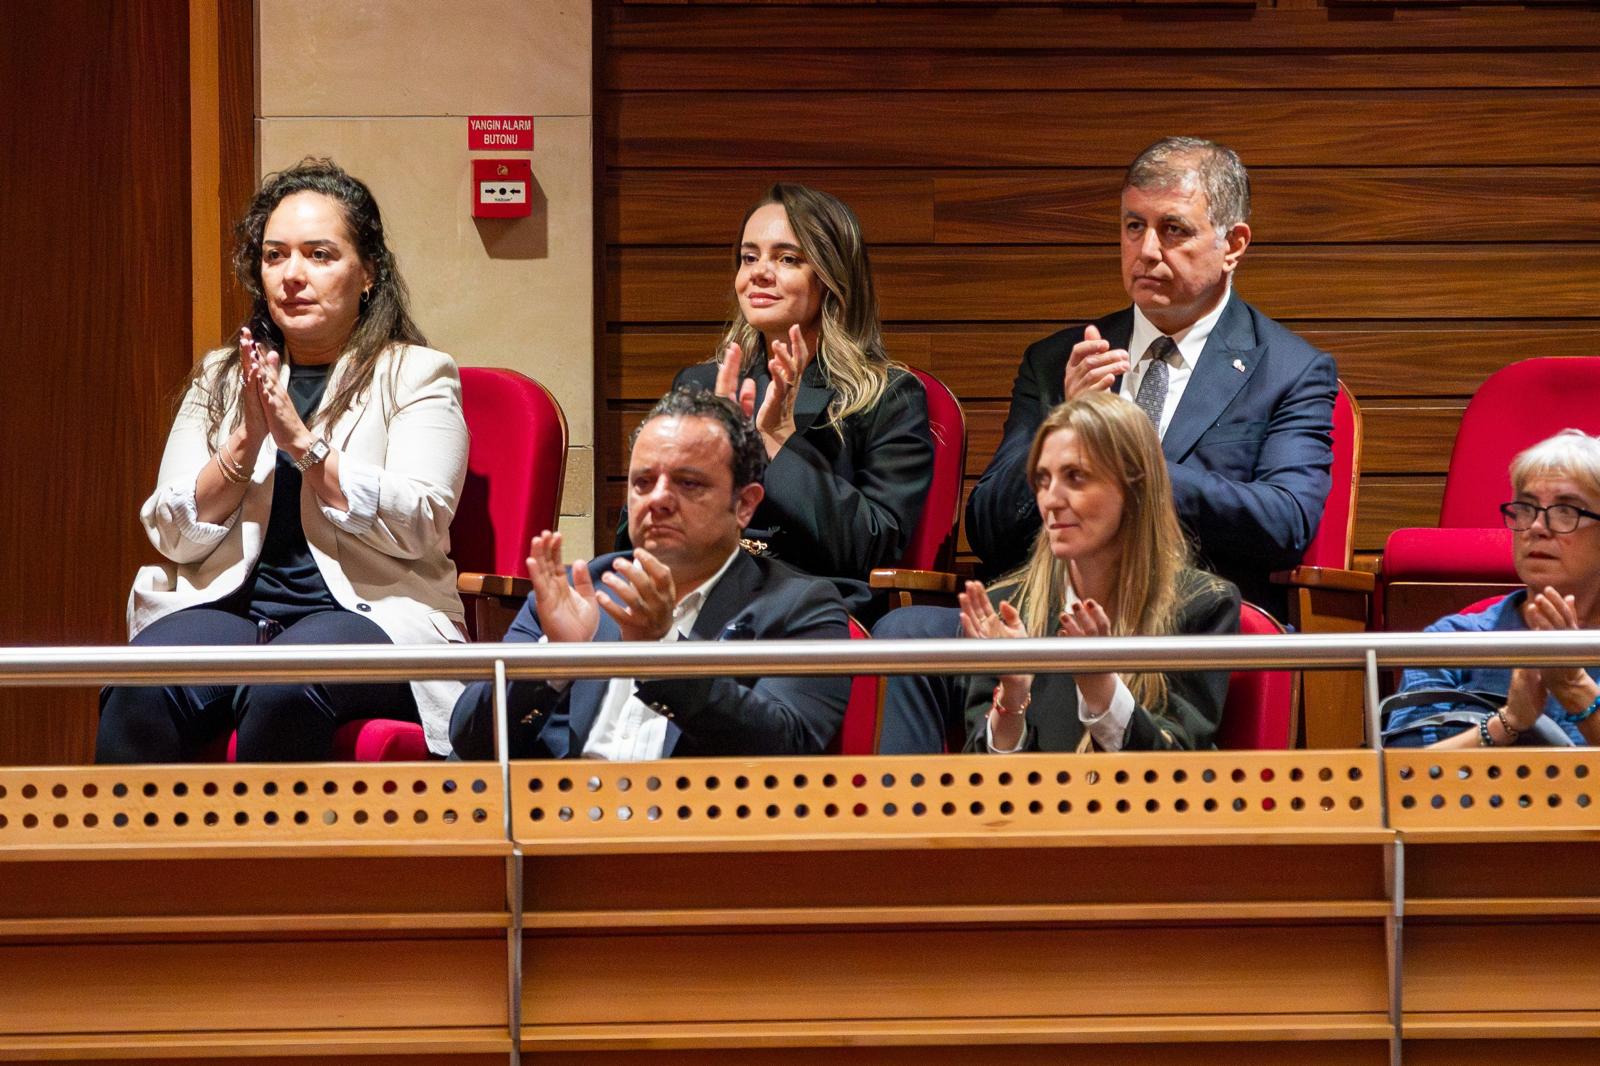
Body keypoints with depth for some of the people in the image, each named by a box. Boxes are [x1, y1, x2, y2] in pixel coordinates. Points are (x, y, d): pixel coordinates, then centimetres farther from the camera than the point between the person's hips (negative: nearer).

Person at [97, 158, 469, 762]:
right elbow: (174, 535, 8)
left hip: (371, 615, -3)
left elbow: (417, 525, -8)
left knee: (282, 688, -37)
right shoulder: (219, 380, 19)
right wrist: (245, 441, -7)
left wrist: (303, 440, -13)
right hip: (231, 606, 3)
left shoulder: (416, 375, 8)